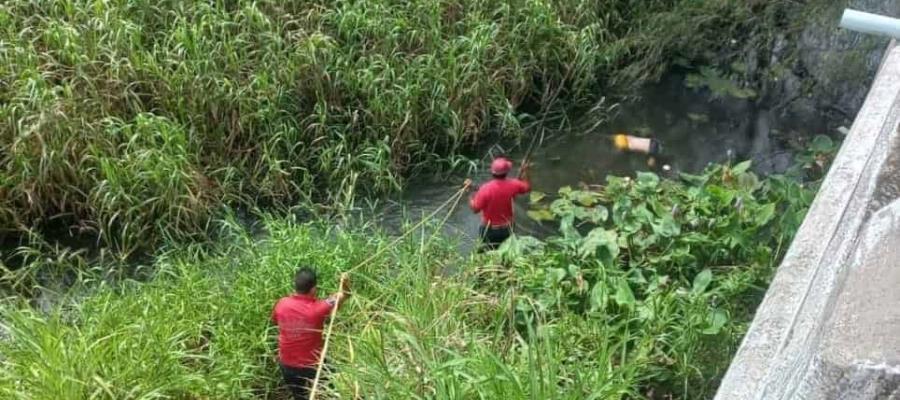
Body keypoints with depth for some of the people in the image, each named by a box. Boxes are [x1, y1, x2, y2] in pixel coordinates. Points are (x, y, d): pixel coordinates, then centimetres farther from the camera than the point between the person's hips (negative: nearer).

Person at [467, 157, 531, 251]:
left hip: (489, 230, -3)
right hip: (506, 229, 3)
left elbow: (475, 209, -18)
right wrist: (524, 171, 14)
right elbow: (527, 187, 5)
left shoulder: (485, 189, -28)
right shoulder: (513, 185, -18)